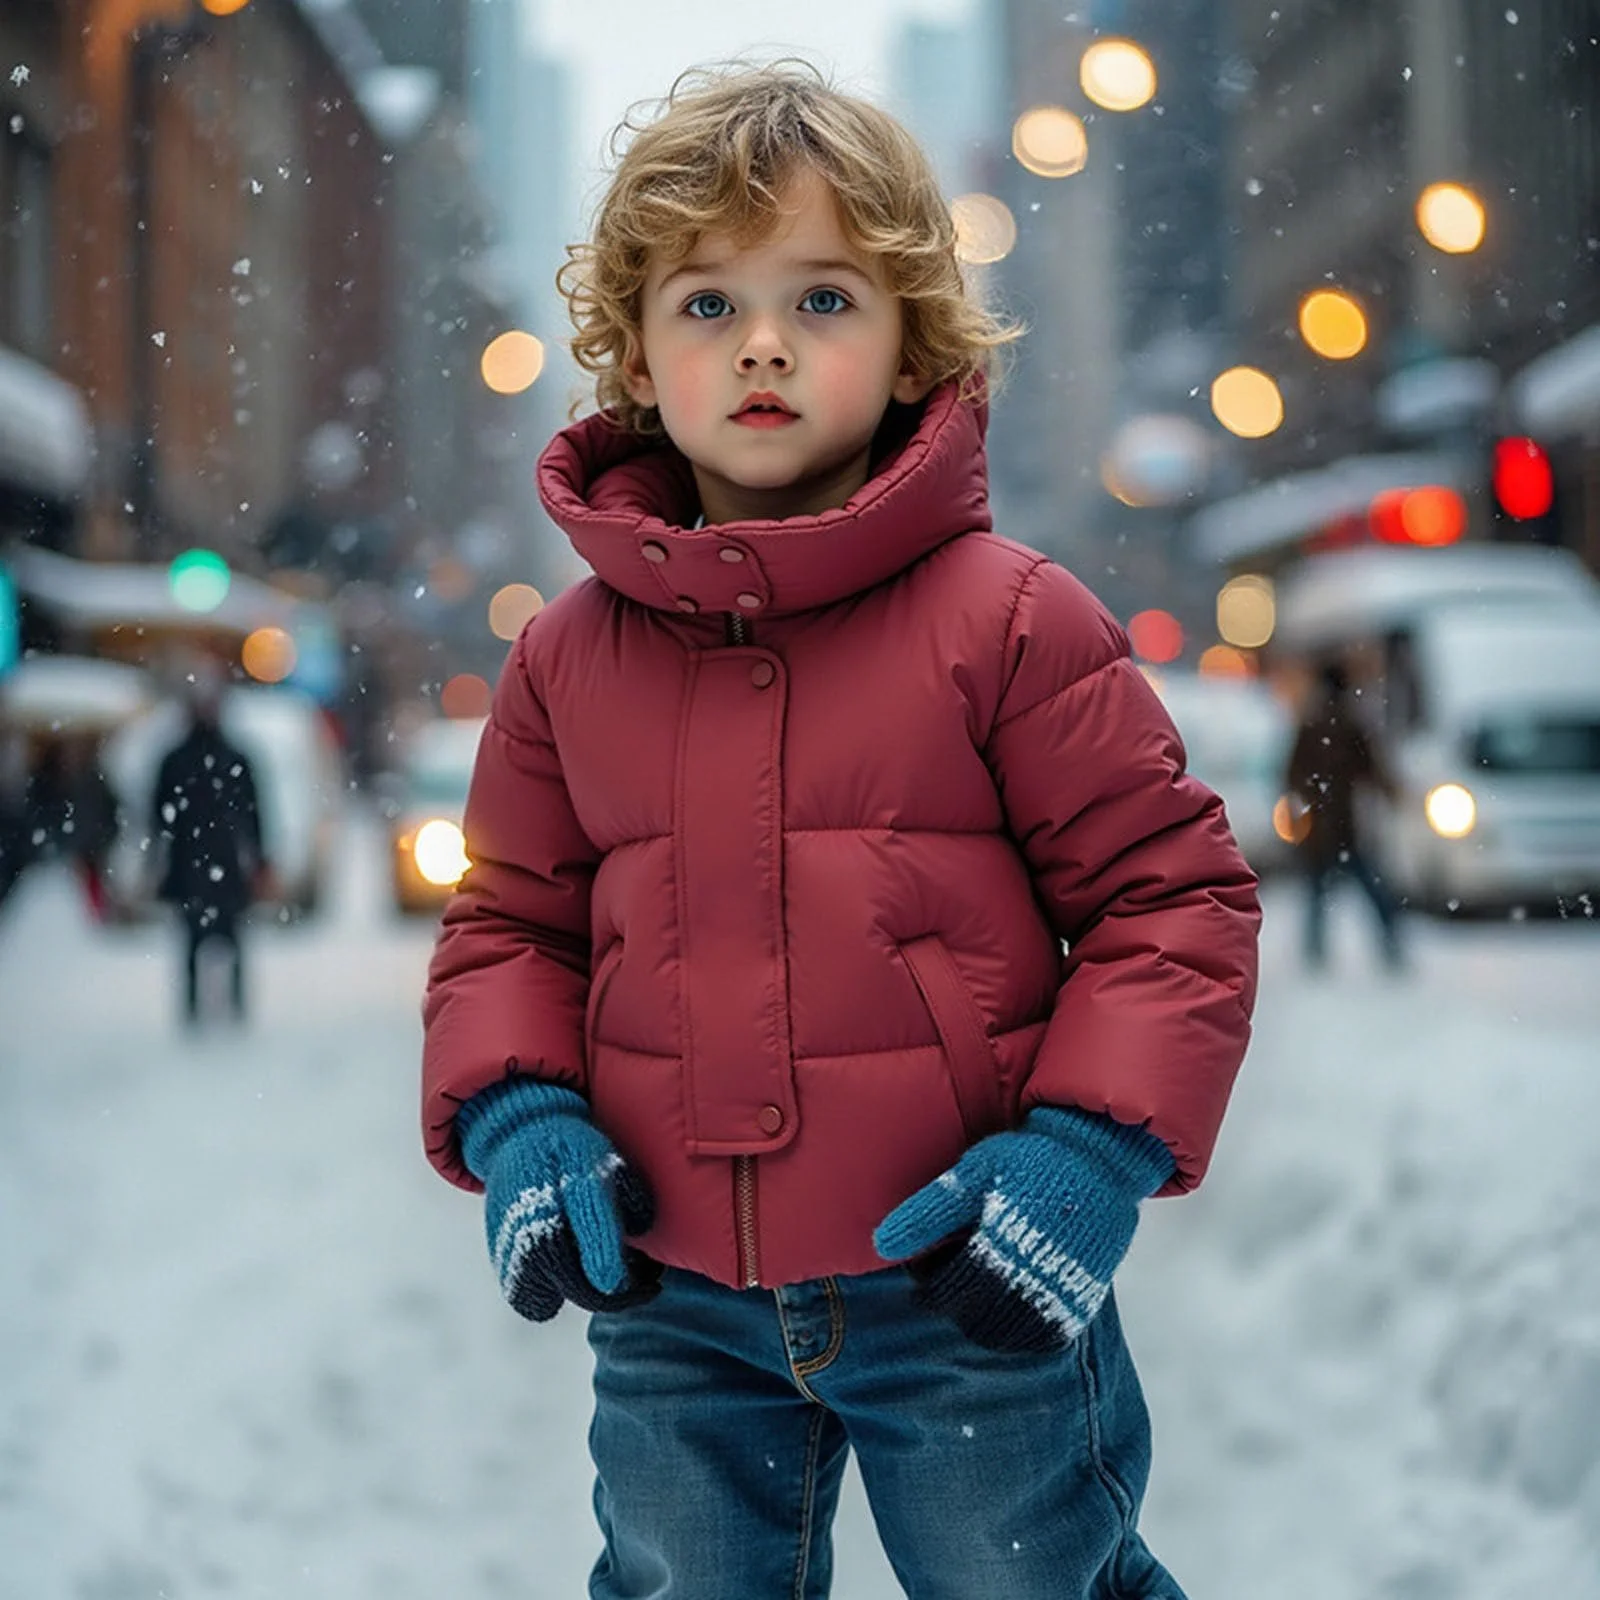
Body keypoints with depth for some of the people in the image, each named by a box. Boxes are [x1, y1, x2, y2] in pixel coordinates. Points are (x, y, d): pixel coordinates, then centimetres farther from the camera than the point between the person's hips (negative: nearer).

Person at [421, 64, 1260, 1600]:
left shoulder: (1009, 622, -10)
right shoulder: (568, 657, 1)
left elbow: (1171, 890, -7)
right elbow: (509, 920, 11)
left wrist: (1093, 1144, -17)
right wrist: (514, 1114, -6)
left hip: (971, 1295, -3)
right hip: (673, 1317, 4)